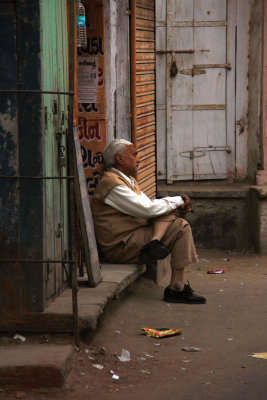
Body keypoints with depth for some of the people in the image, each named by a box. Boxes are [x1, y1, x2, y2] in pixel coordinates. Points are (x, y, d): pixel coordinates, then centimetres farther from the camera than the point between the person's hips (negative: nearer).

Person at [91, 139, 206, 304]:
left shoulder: (129, 180, 19)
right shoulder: (113, 184, -16)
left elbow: (148, 207, 18)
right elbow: (147, 209, -20)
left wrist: (178, 207, -1)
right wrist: (178, 200, -7)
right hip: (120, 246, -10)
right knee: (181, 228, -16)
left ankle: (154, 241, -22)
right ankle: (177, 288, -17)